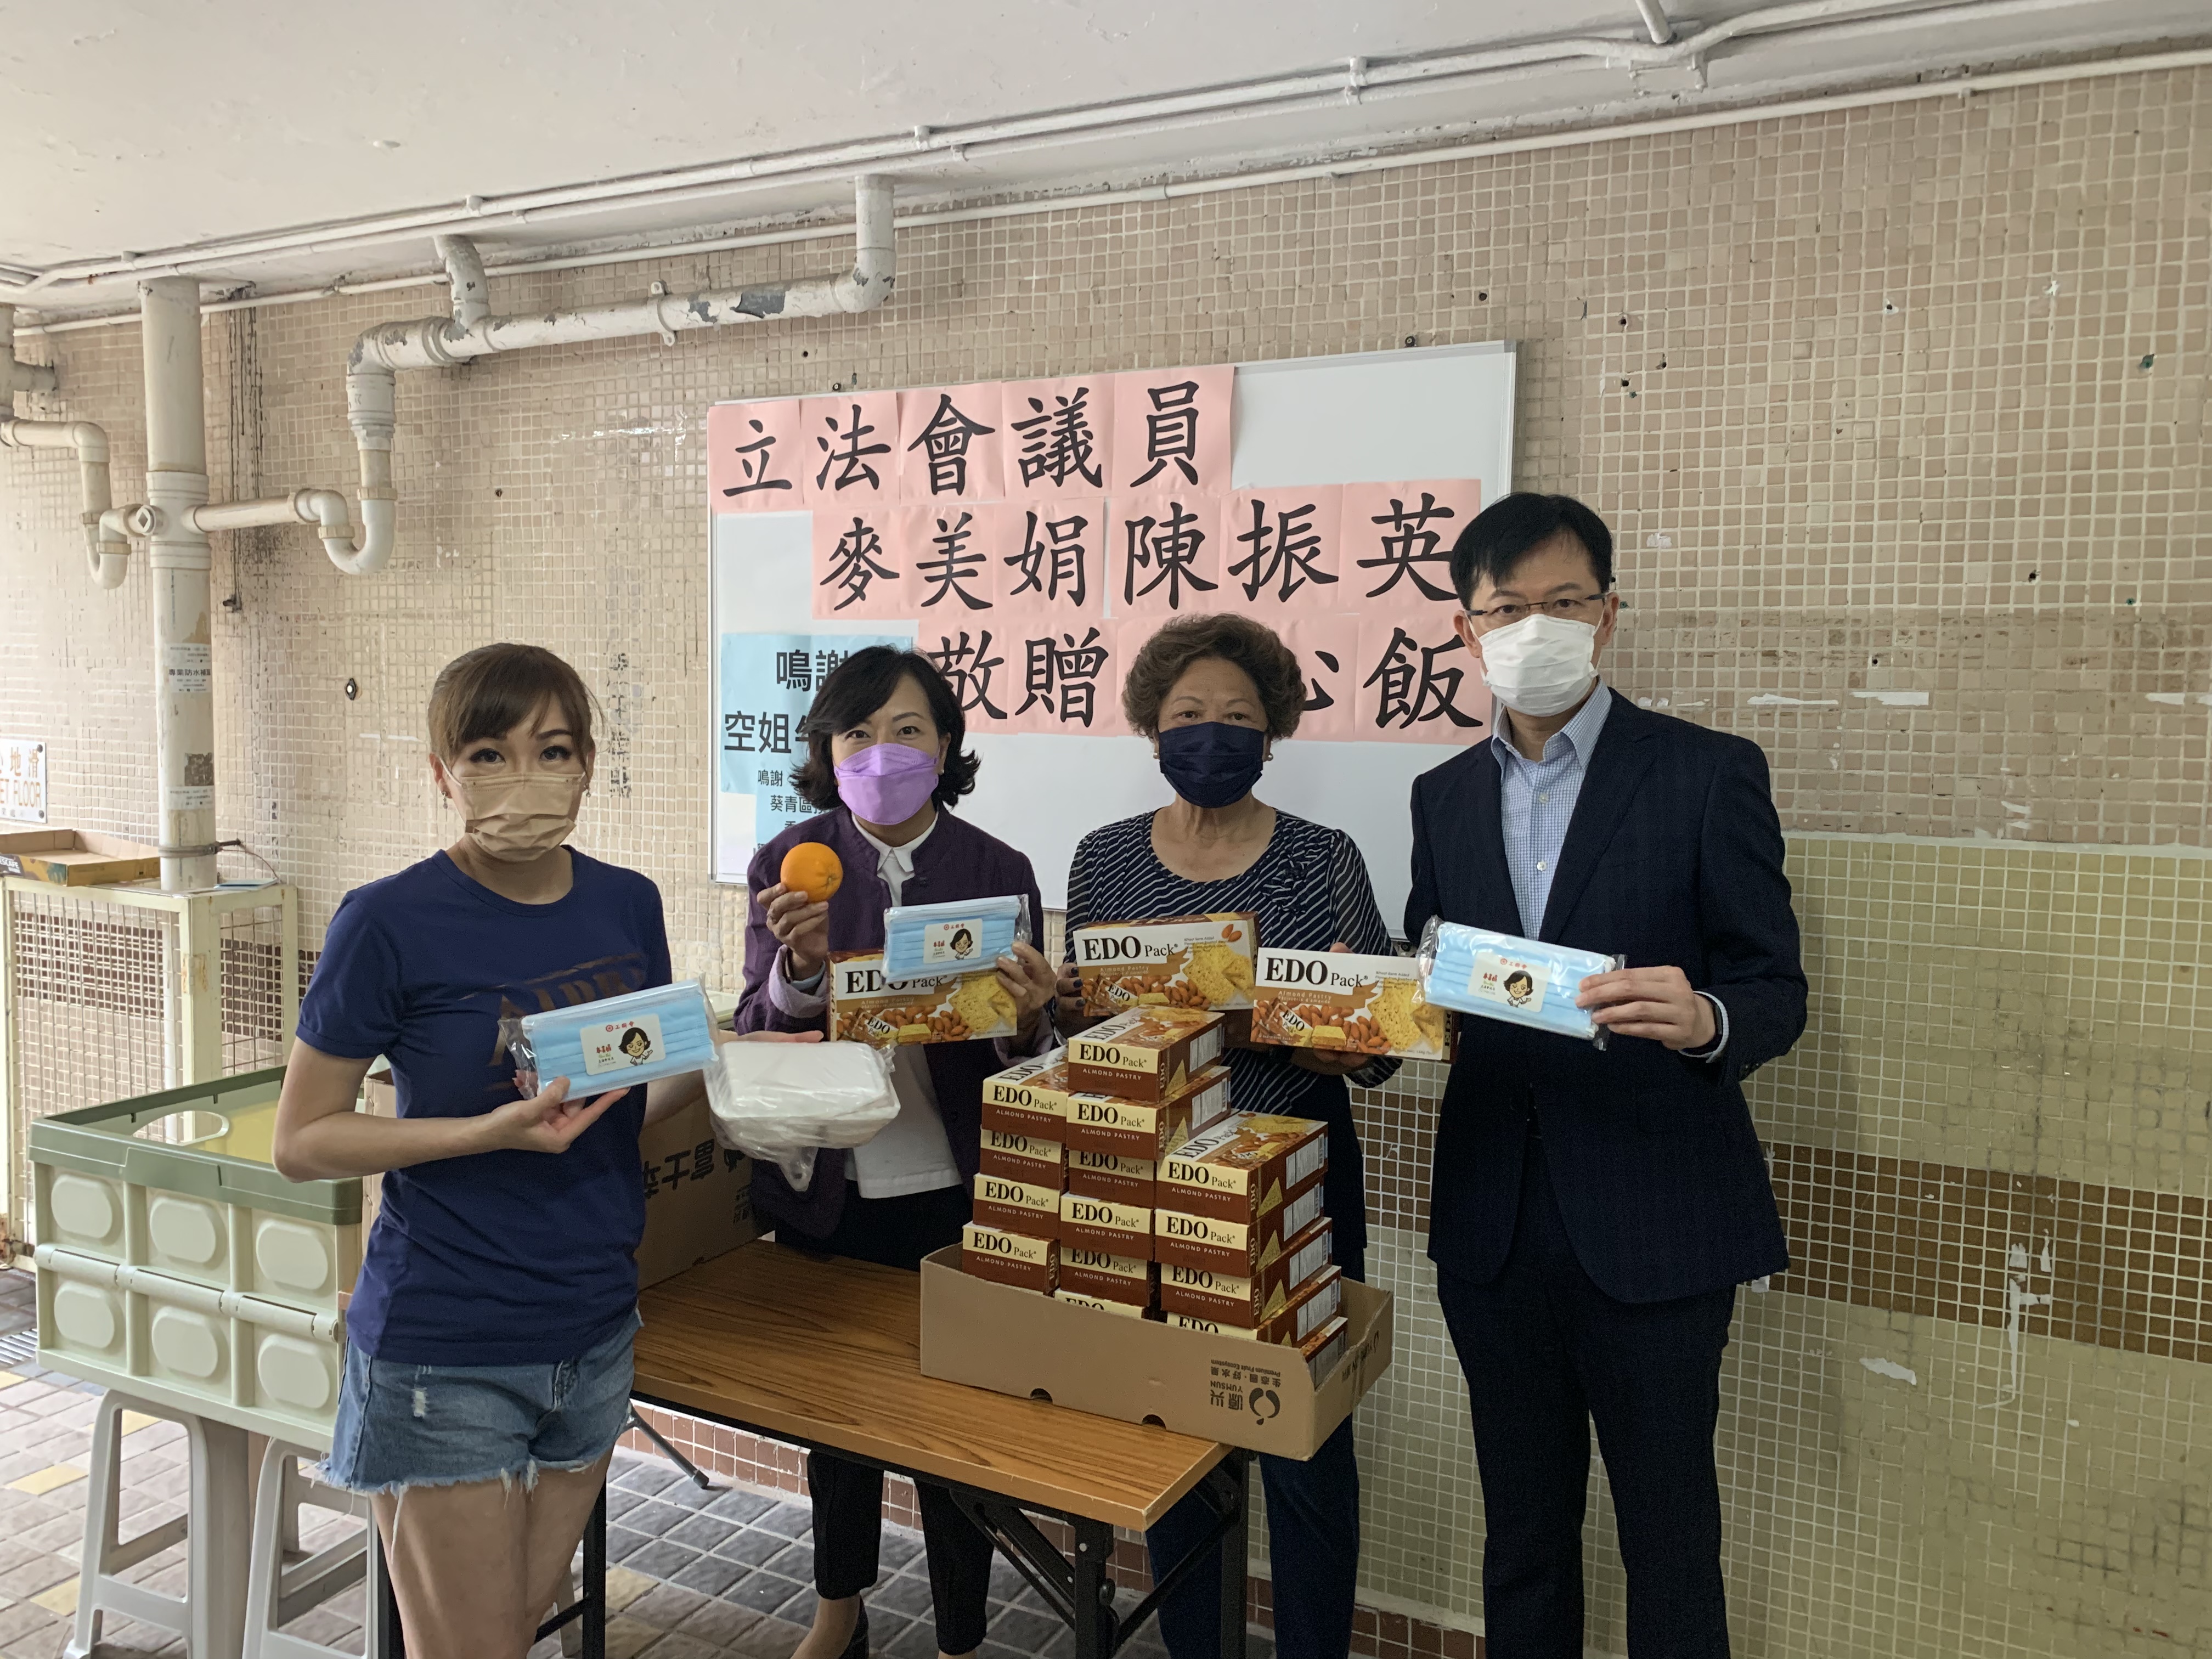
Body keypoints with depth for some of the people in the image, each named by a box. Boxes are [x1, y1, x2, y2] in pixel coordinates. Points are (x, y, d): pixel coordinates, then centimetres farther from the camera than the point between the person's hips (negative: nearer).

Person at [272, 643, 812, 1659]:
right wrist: (491, 1132, -23)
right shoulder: (392, 922, -15)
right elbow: (301, 1142, -10)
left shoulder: (629, 905, 1)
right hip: (445, 1351, -5)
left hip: (593, 1334, 5)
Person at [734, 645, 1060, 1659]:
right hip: (826, 1194, 1)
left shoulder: (998, 871, -3)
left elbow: (1021, 1058, -1)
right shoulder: (787, 867, -3)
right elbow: (756, 1031, -8)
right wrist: (802, 965, -27)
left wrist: (1028, 1019, -24)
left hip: (952, 1197, -1)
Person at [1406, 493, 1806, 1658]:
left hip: (1651, 1225, -4)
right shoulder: (1445, 796, 8)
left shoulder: (1709, 774, -5)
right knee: (1522, 1533, 19)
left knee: (1669, 1541, 9)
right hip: (1492, 1224, 4)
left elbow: (1776, 991, -7)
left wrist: (1705, 1020, -28)